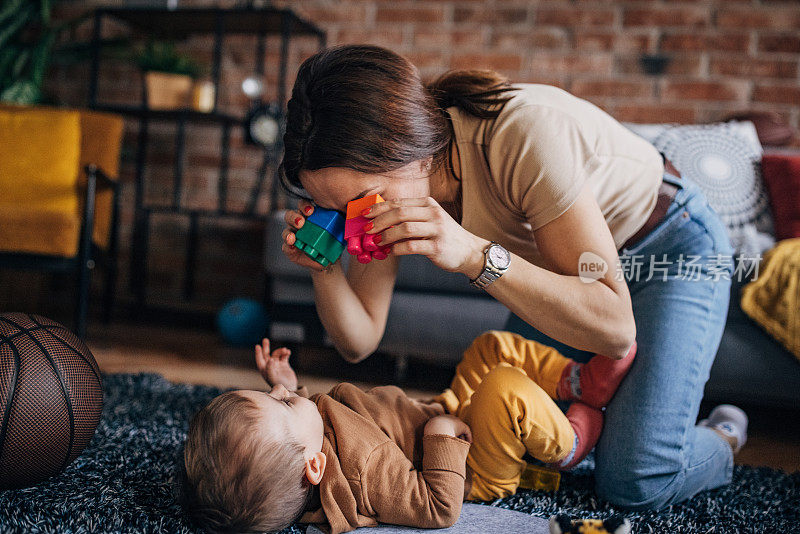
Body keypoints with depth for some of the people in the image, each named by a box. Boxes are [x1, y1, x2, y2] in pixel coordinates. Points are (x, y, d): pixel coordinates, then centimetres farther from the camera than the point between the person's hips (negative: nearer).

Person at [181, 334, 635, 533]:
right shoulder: (365, 470, -41)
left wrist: (280, 387, 0)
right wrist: (443, 434, -33)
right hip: (475, 470, -9)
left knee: (494, 347, 11)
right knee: (507, 387, -31)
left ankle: (578, 379, 22)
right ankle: (567, 444, -1)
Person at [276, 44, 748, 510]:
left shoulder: (528, 133, -38)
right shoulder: (383, 177, -19)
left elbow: (615, 328, -37)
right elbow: (359, 343, -12)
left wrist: (475, 255, -47)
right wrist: (324, 268, -32)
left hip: (672, 243, -6)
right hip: (567, 263, 6)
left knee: (635, 481, -17)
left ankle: (721, 439, 15)